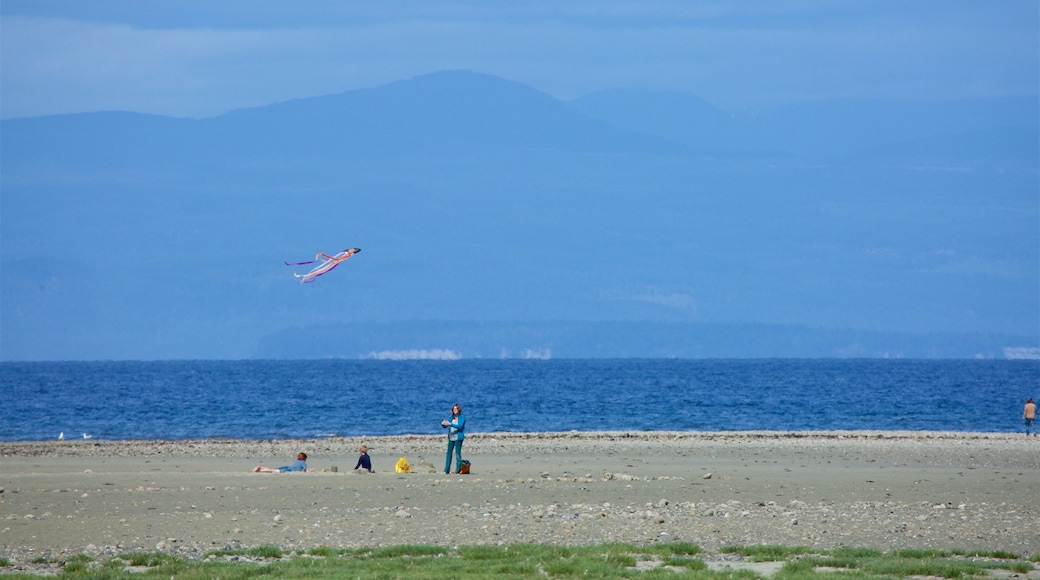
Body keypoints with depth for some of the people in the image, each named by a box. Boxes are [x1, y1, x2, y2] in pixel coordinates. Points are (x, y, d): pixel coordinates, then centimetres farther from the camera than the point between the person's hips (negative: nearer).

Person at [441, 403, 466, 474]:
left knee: (458, 453, -6)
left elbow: (460, 426, -18)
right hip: (451, 438, 6)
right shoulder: (452, 418, 14)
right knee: (449, 453, 3)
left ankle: (458, 470, -4)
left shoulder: (462, 417, -3)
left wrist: (450, 424, -26)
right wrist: (443, 424, -11)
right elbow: (445, 426, 13)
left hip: (458, 438, -6)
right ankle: (447, 470, 6)